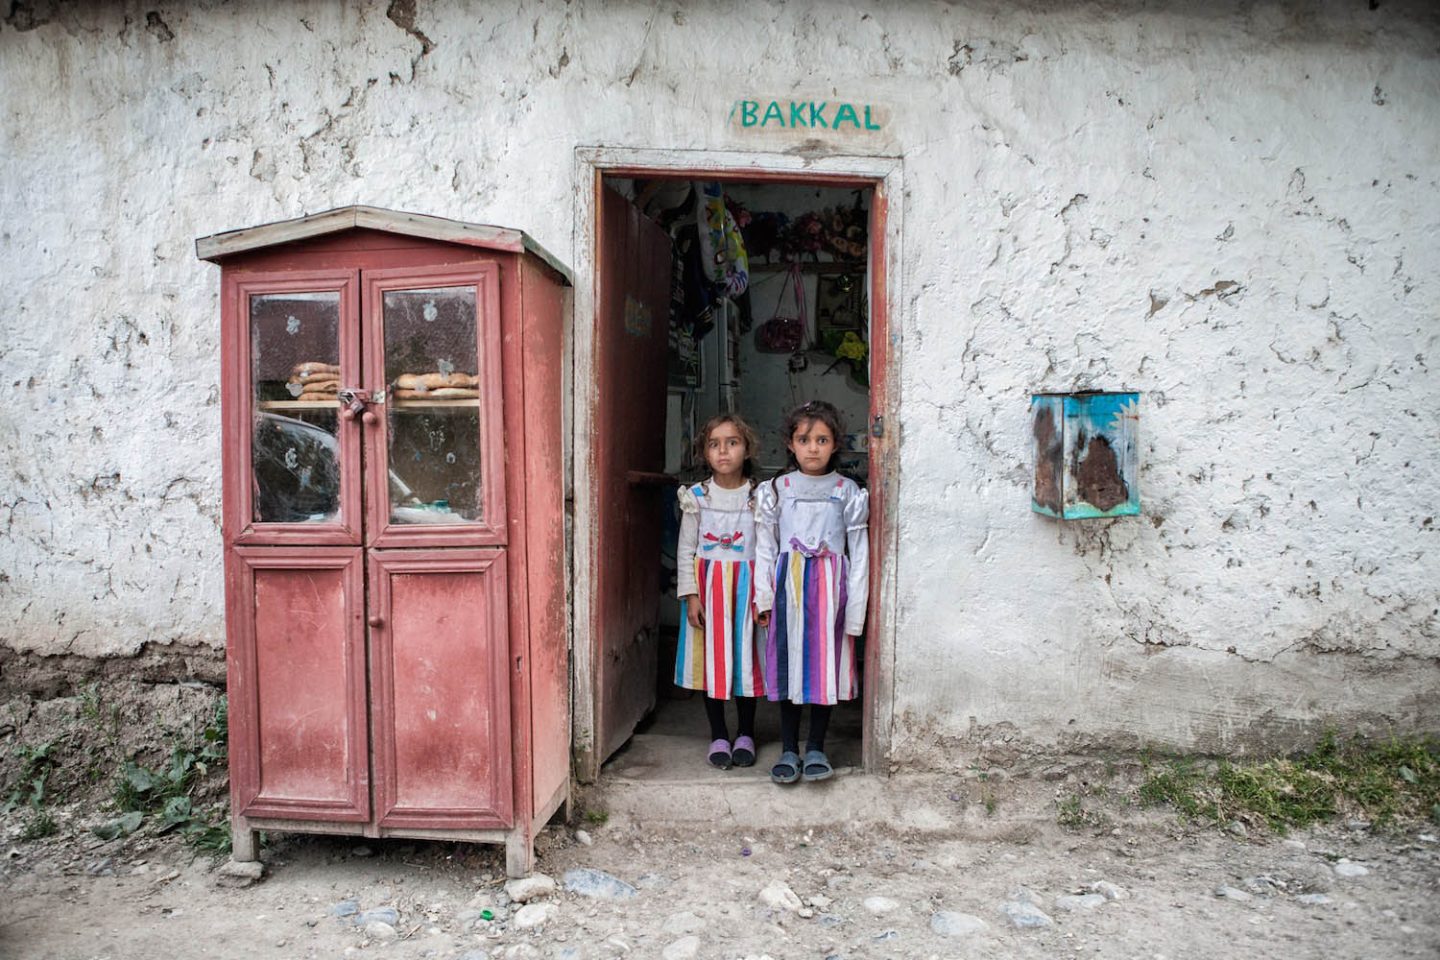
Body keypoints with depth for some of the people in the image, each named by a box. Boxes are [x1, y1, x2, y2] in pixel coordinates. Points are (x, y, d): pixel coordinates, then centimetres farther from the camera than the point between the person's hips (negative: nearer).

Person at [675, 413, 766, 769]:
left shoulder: (759, 496, -3)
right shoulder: (696, 497, -1)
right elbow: (686, 550, 1)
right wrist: (690, 595, -5)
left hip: (747, 584, 0)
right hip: (708, 584, 1)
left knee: (746, 655, 6)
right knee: (711, 658, 6)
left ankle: (746, 733, 23)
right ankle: (718, 735, 21)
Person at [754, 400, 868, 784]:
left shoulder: (848, 492, 1)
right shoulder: (777, 490, 3)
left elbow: (859, 551, 1)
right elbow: (765, 547, 4)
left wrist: (855, 607, -3)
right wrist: (763, 597, -1)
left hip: (830, 585, 0)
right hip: (789, 584, 0)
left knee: (826, 663, 4)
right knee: (789, 663, 4)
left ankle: (815, 749, 19)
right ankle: (788, 750, 16)